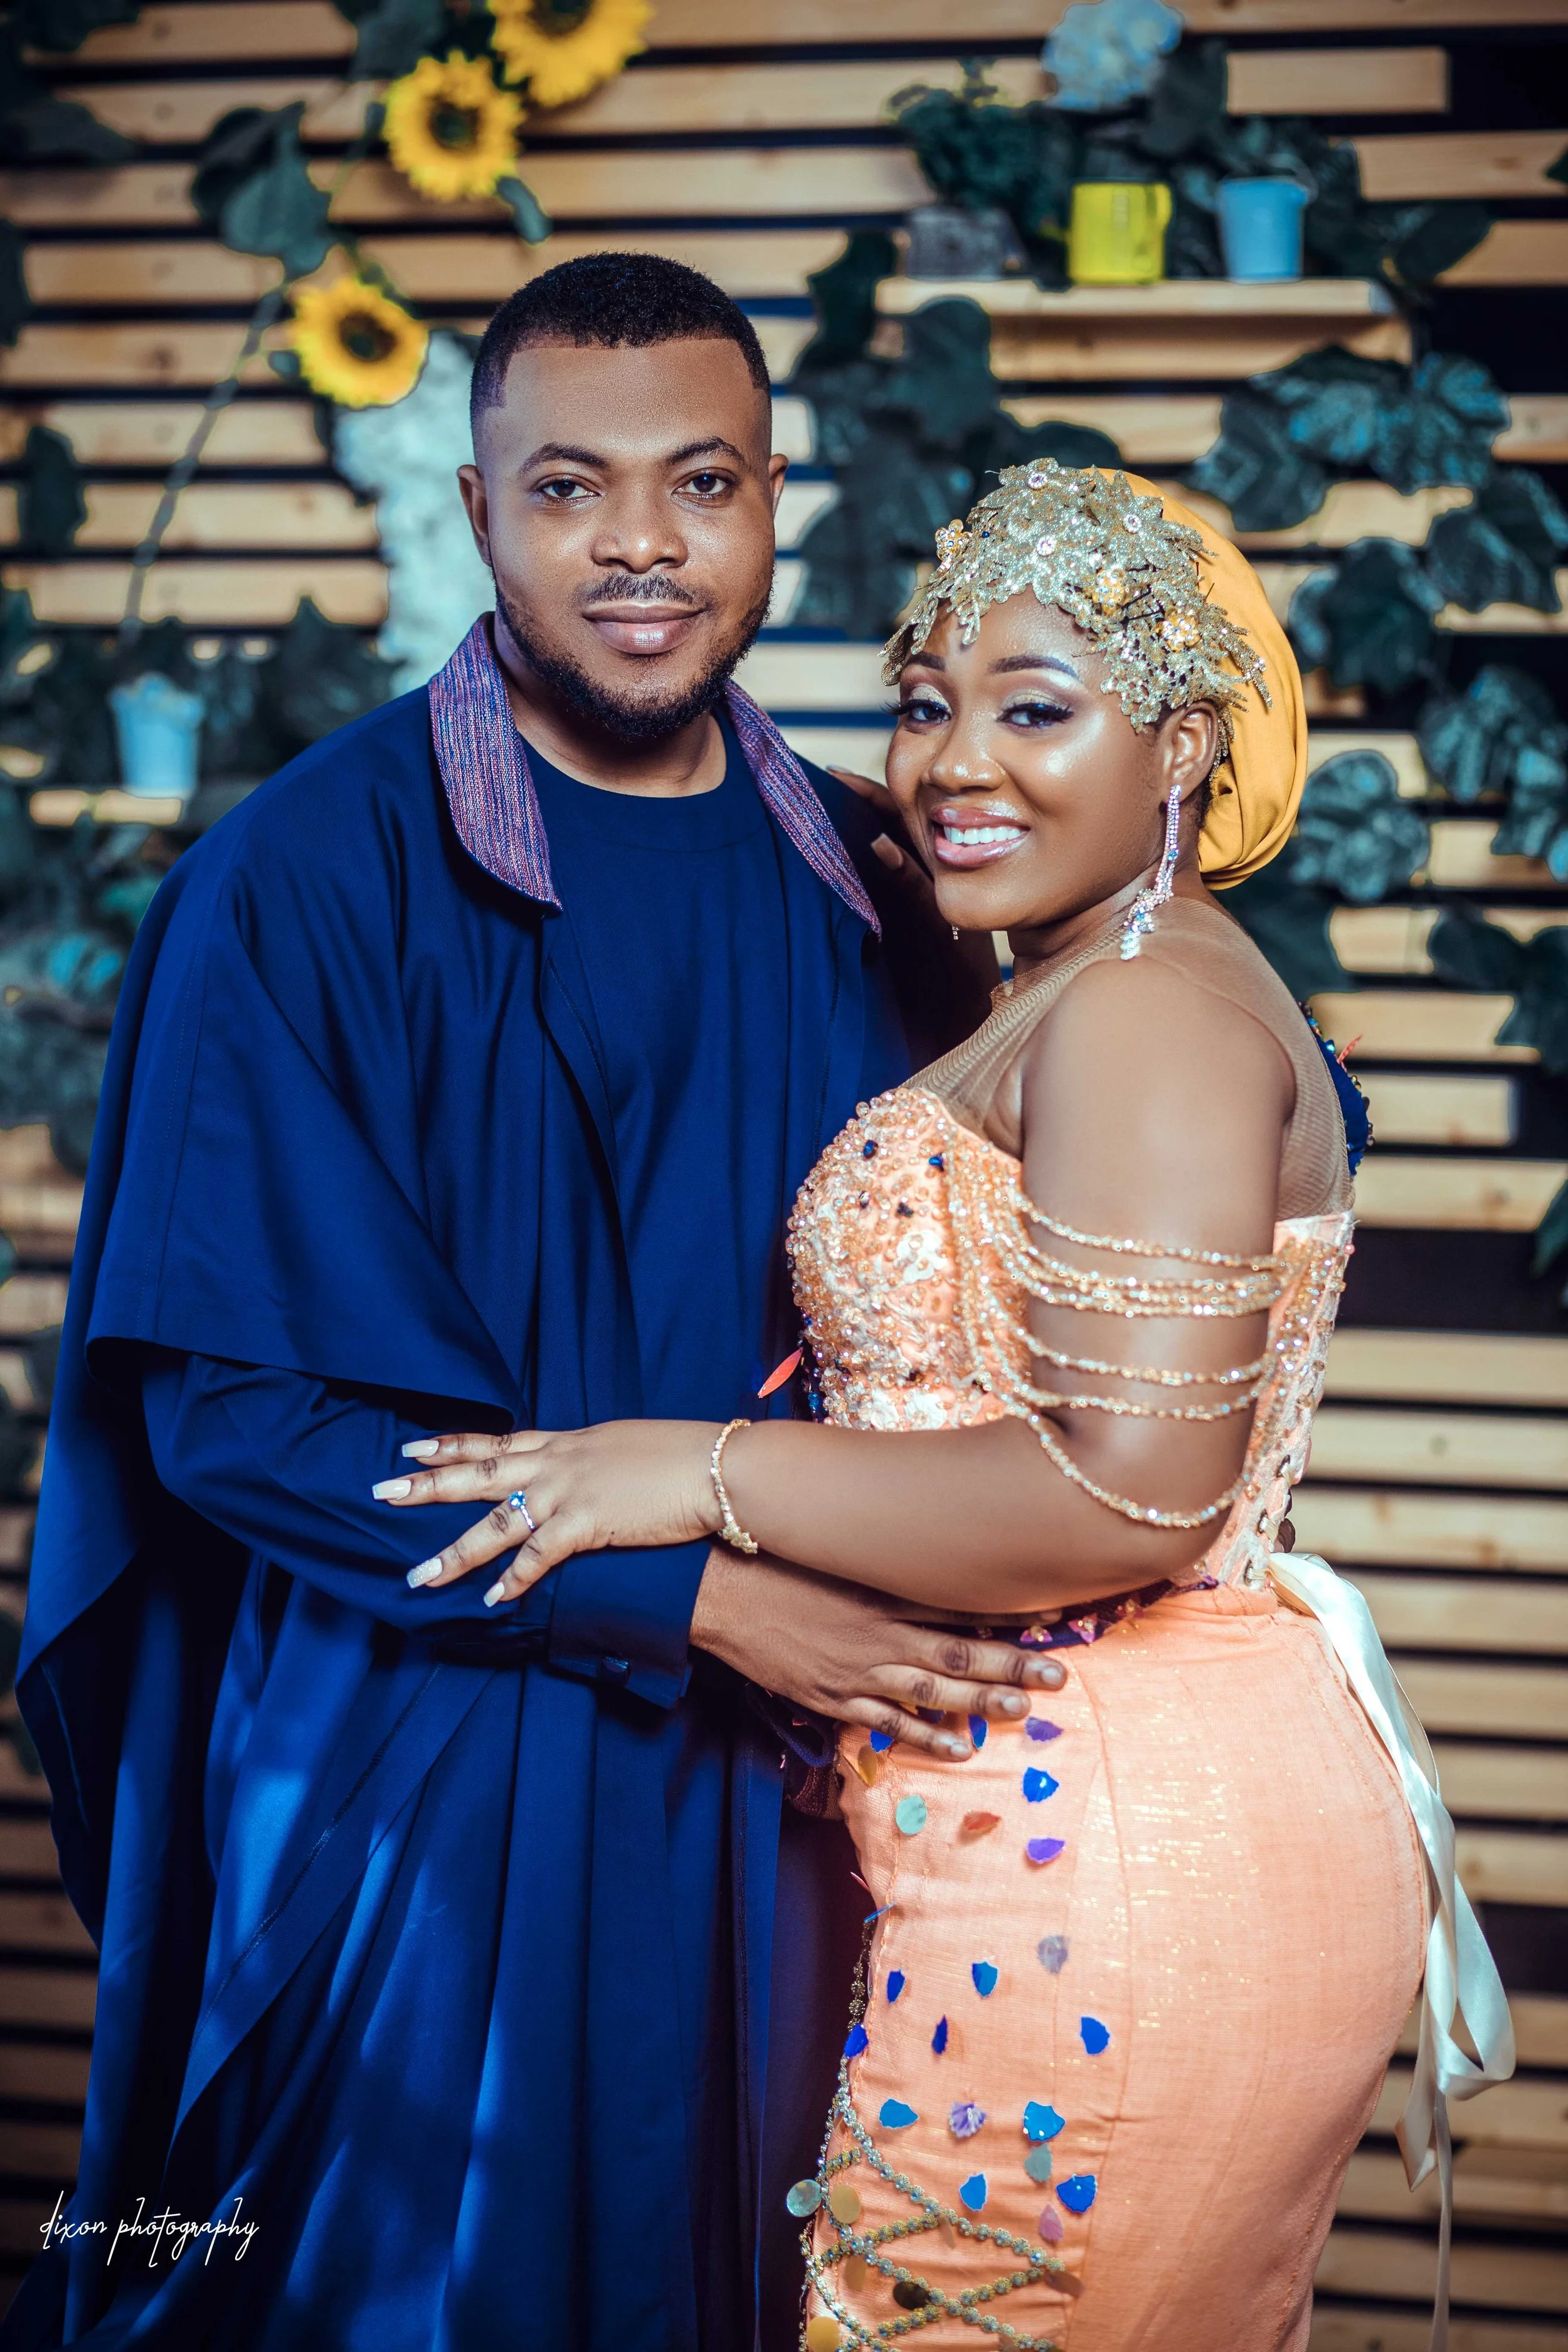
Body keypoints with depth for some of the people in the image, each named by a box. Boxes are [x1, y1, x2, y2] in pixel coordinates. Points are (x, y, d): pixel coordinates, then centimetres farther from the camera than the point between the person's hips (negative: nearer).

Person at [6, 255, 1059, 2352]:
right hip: (420, 1784, -4)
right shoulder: (307, 881, -11)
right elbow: (233, 1396, -15)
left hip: (763, 1782, 5)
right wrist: (688, 1589, -20)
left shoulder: (844, 884, 4)